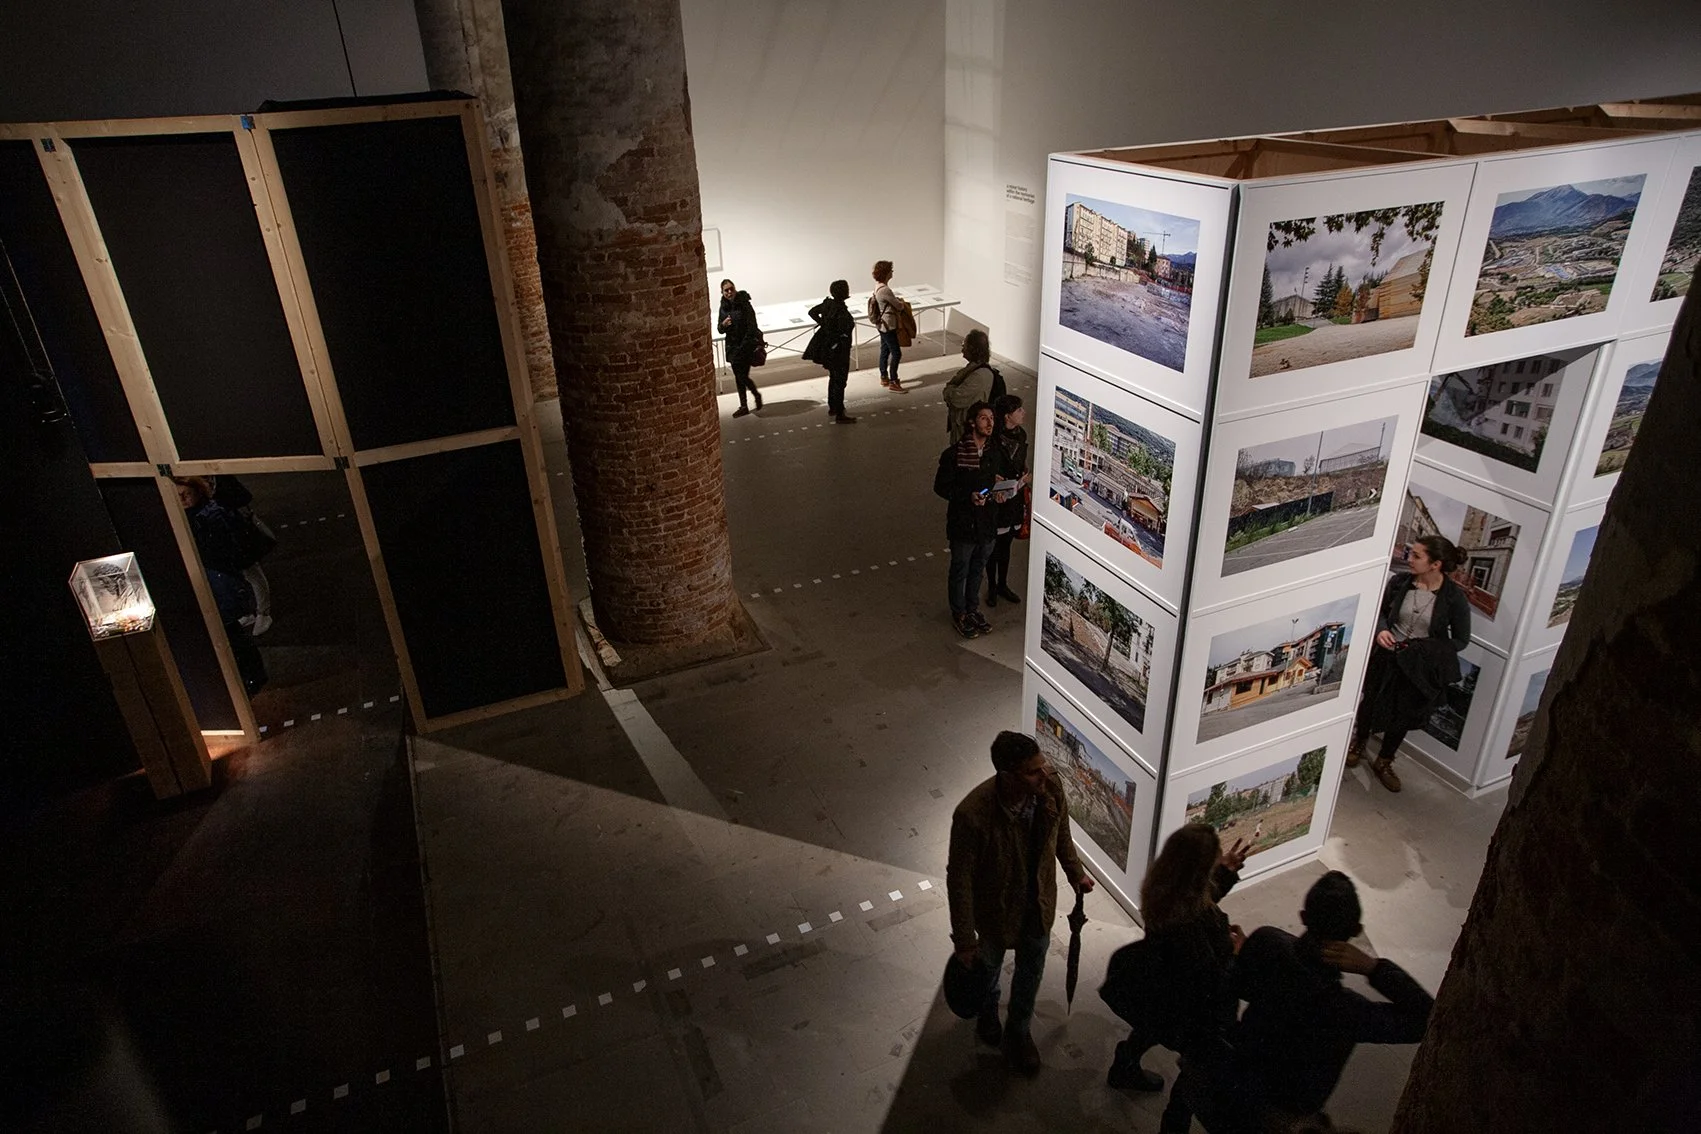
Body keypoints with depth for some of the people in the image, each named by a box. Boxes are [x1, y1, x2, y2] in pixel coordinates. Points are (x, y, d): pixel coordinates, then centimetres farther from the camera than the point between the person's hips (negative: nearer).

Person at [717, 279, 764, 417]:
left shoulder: (744, 304, -13)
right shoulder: (724, 307, 5)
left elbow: (752, 328, -15)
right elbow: (720, 329, 9)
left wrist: (743, 347, -18)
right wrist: (723, 324, -14)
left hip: (746, 346, -6)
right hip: (732, 347, 6)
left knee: (742, 376, -6)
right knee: (738, 377, 11)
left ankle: (756, 394, 22)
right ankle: (743, 406, 21)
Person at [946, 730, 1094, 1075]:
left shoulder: (1050, 789, -26)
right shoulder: (972, 814, -39)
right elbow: (959, 879, -26)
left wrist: (1075, 872, 10)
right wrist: (964, 940, -18)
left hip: (1039, 902, 3)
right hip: (996, 907, -3)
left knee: (1031, 970, 25)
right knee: (988, 966, 28)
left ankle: (1018, 1032, 54)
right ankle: (987, 1013, 62)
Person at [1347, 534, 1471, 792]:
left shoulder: (1454, 597, -18)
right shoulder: (1400, 581, -12)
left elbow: (1461, 640, -7)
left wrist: (1423, 649, -18)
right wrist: (1381, 629, -15)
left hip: (1420, 668, -1)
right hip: (1386, 658, 1)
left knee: (1402, 717, 17)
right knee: (1371, 702, 20)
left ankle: (1384, 762, 41)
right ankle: (1358, 743, 50)